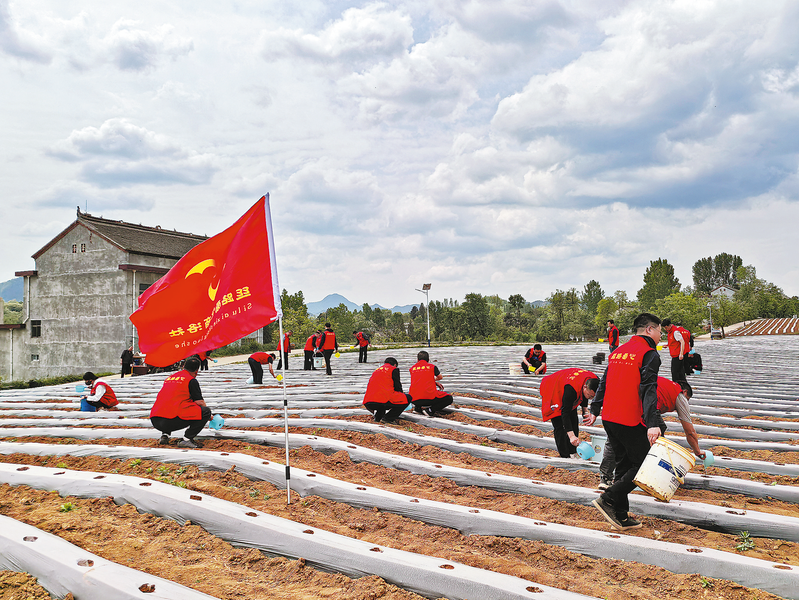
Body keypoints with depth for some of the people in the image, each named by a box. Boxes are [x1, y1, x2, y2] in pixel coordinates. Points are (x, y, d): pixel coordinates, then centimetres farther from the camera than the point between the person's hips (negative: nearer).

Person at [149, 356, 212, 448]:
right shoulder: (191, 380, 5)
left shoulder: (169, 377, 26)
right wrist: (208, 416, 23)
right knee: (206, 411, 1)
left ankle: (164, 435, 19)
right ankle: (187, 439, -7)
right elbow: (200, 403, 3)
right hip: (171, 421, -7)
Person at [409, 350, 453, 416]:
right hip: (429, 398, -4)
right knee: (449, 399, 18)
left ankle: (418, 408, 12)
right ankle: (430, 410, -5)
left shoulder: (412, 368, 15)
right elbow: (440, 377, 28)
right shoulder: (432, 367, 8)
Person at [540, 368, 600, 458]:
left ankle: (573, 453, 12)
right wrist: (571, 436, -47)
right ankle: (564, 456, -11)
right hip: (552, 391, -8)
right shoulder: (571, 389, -44)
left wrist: (585, 410, -7)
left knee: (574, 422, 6)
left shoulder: (593, 381, -22)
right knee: (560, 425, -14)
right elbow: (565, 413, -41)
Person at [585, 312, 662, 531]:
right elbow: (647, 389, -20)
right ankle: (608, 500, -7)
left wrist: (595, 411, 27)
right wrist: (652, 423, -28)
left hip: (609, 418, 8)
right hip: (631, 422, -8)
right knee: (643, 466, 2)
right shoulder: (649, 353, -8)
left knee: (624, 466, 16)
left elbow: (604, 383, 20)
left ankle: (621, 516, 17)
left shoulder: (619, 351, 16)